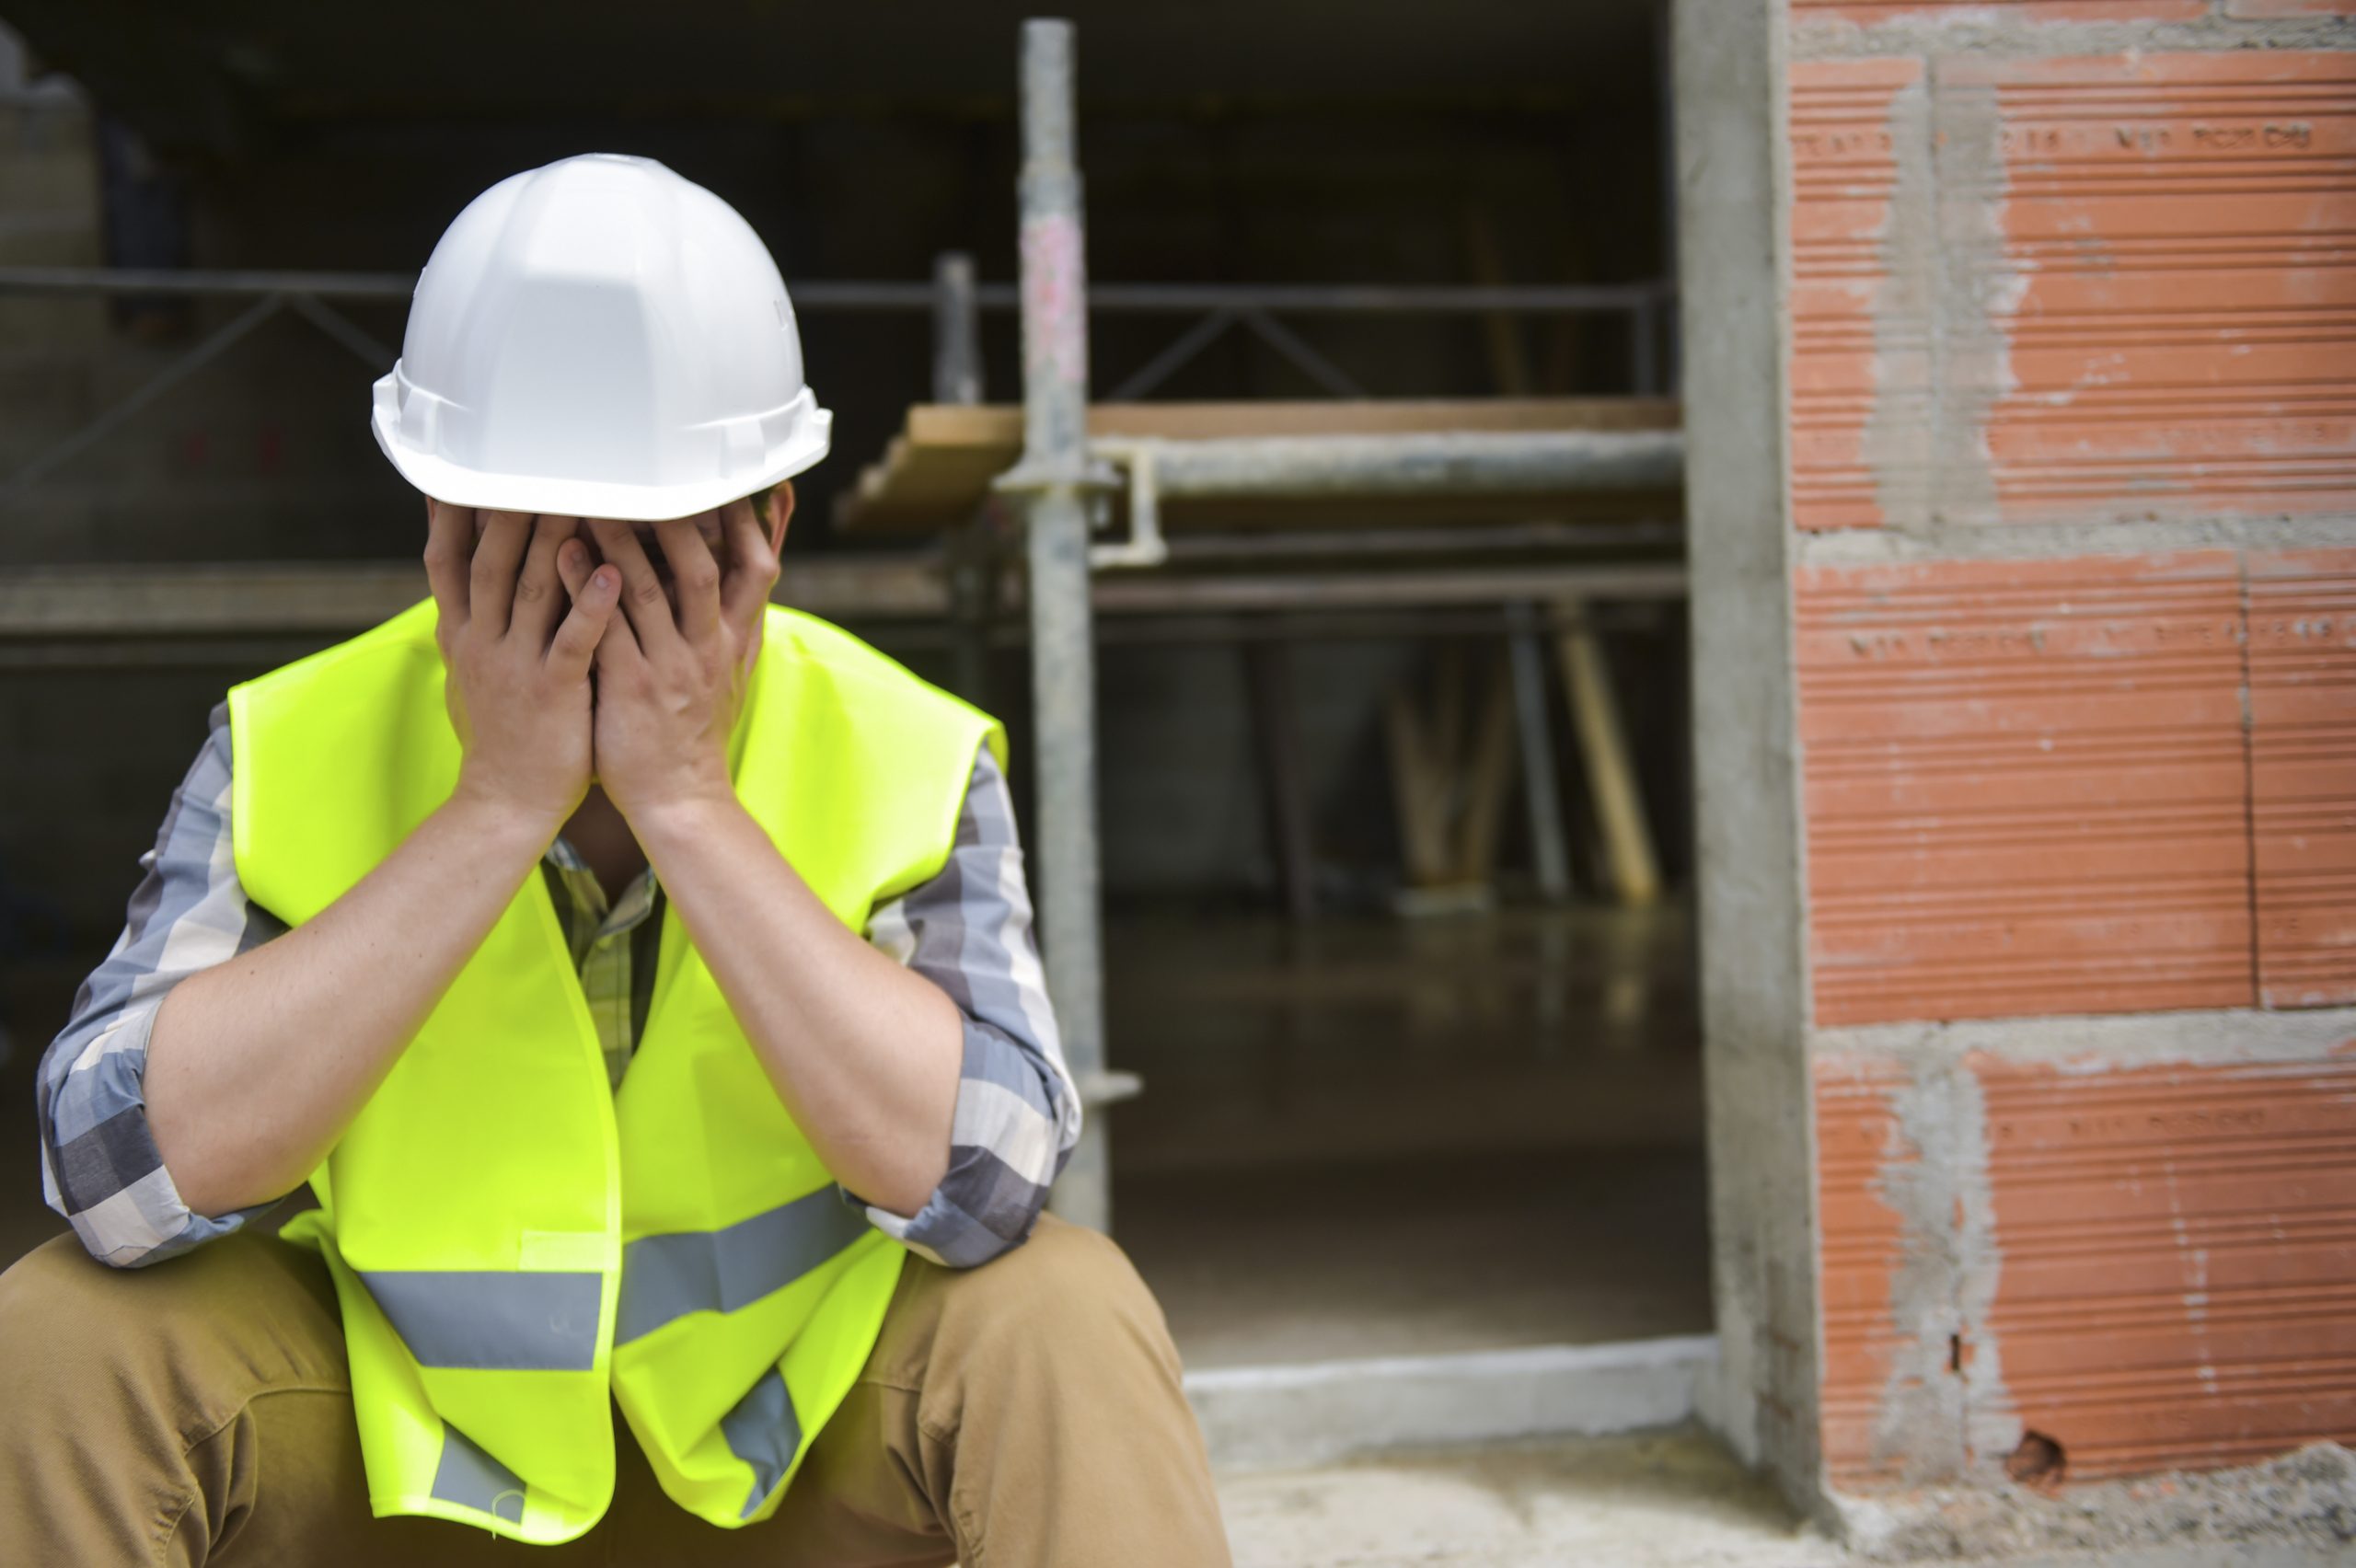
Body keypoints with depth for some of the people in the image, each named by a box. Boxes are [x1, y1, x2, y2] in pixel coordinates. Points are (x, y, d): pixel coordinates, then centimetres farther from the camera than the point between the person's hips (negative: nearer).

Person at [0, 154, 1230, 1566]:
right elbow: (118, 1173, -27)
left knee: (1061, 1321, -30)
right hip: (406, 1428, 2)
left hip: (792, 1431, -1)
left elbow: (986, 1177, -29)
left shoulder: (903, 762, -15)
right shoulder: (292, 754, -14)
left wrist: (686, 799, -31)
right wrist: (497, 806, -30)